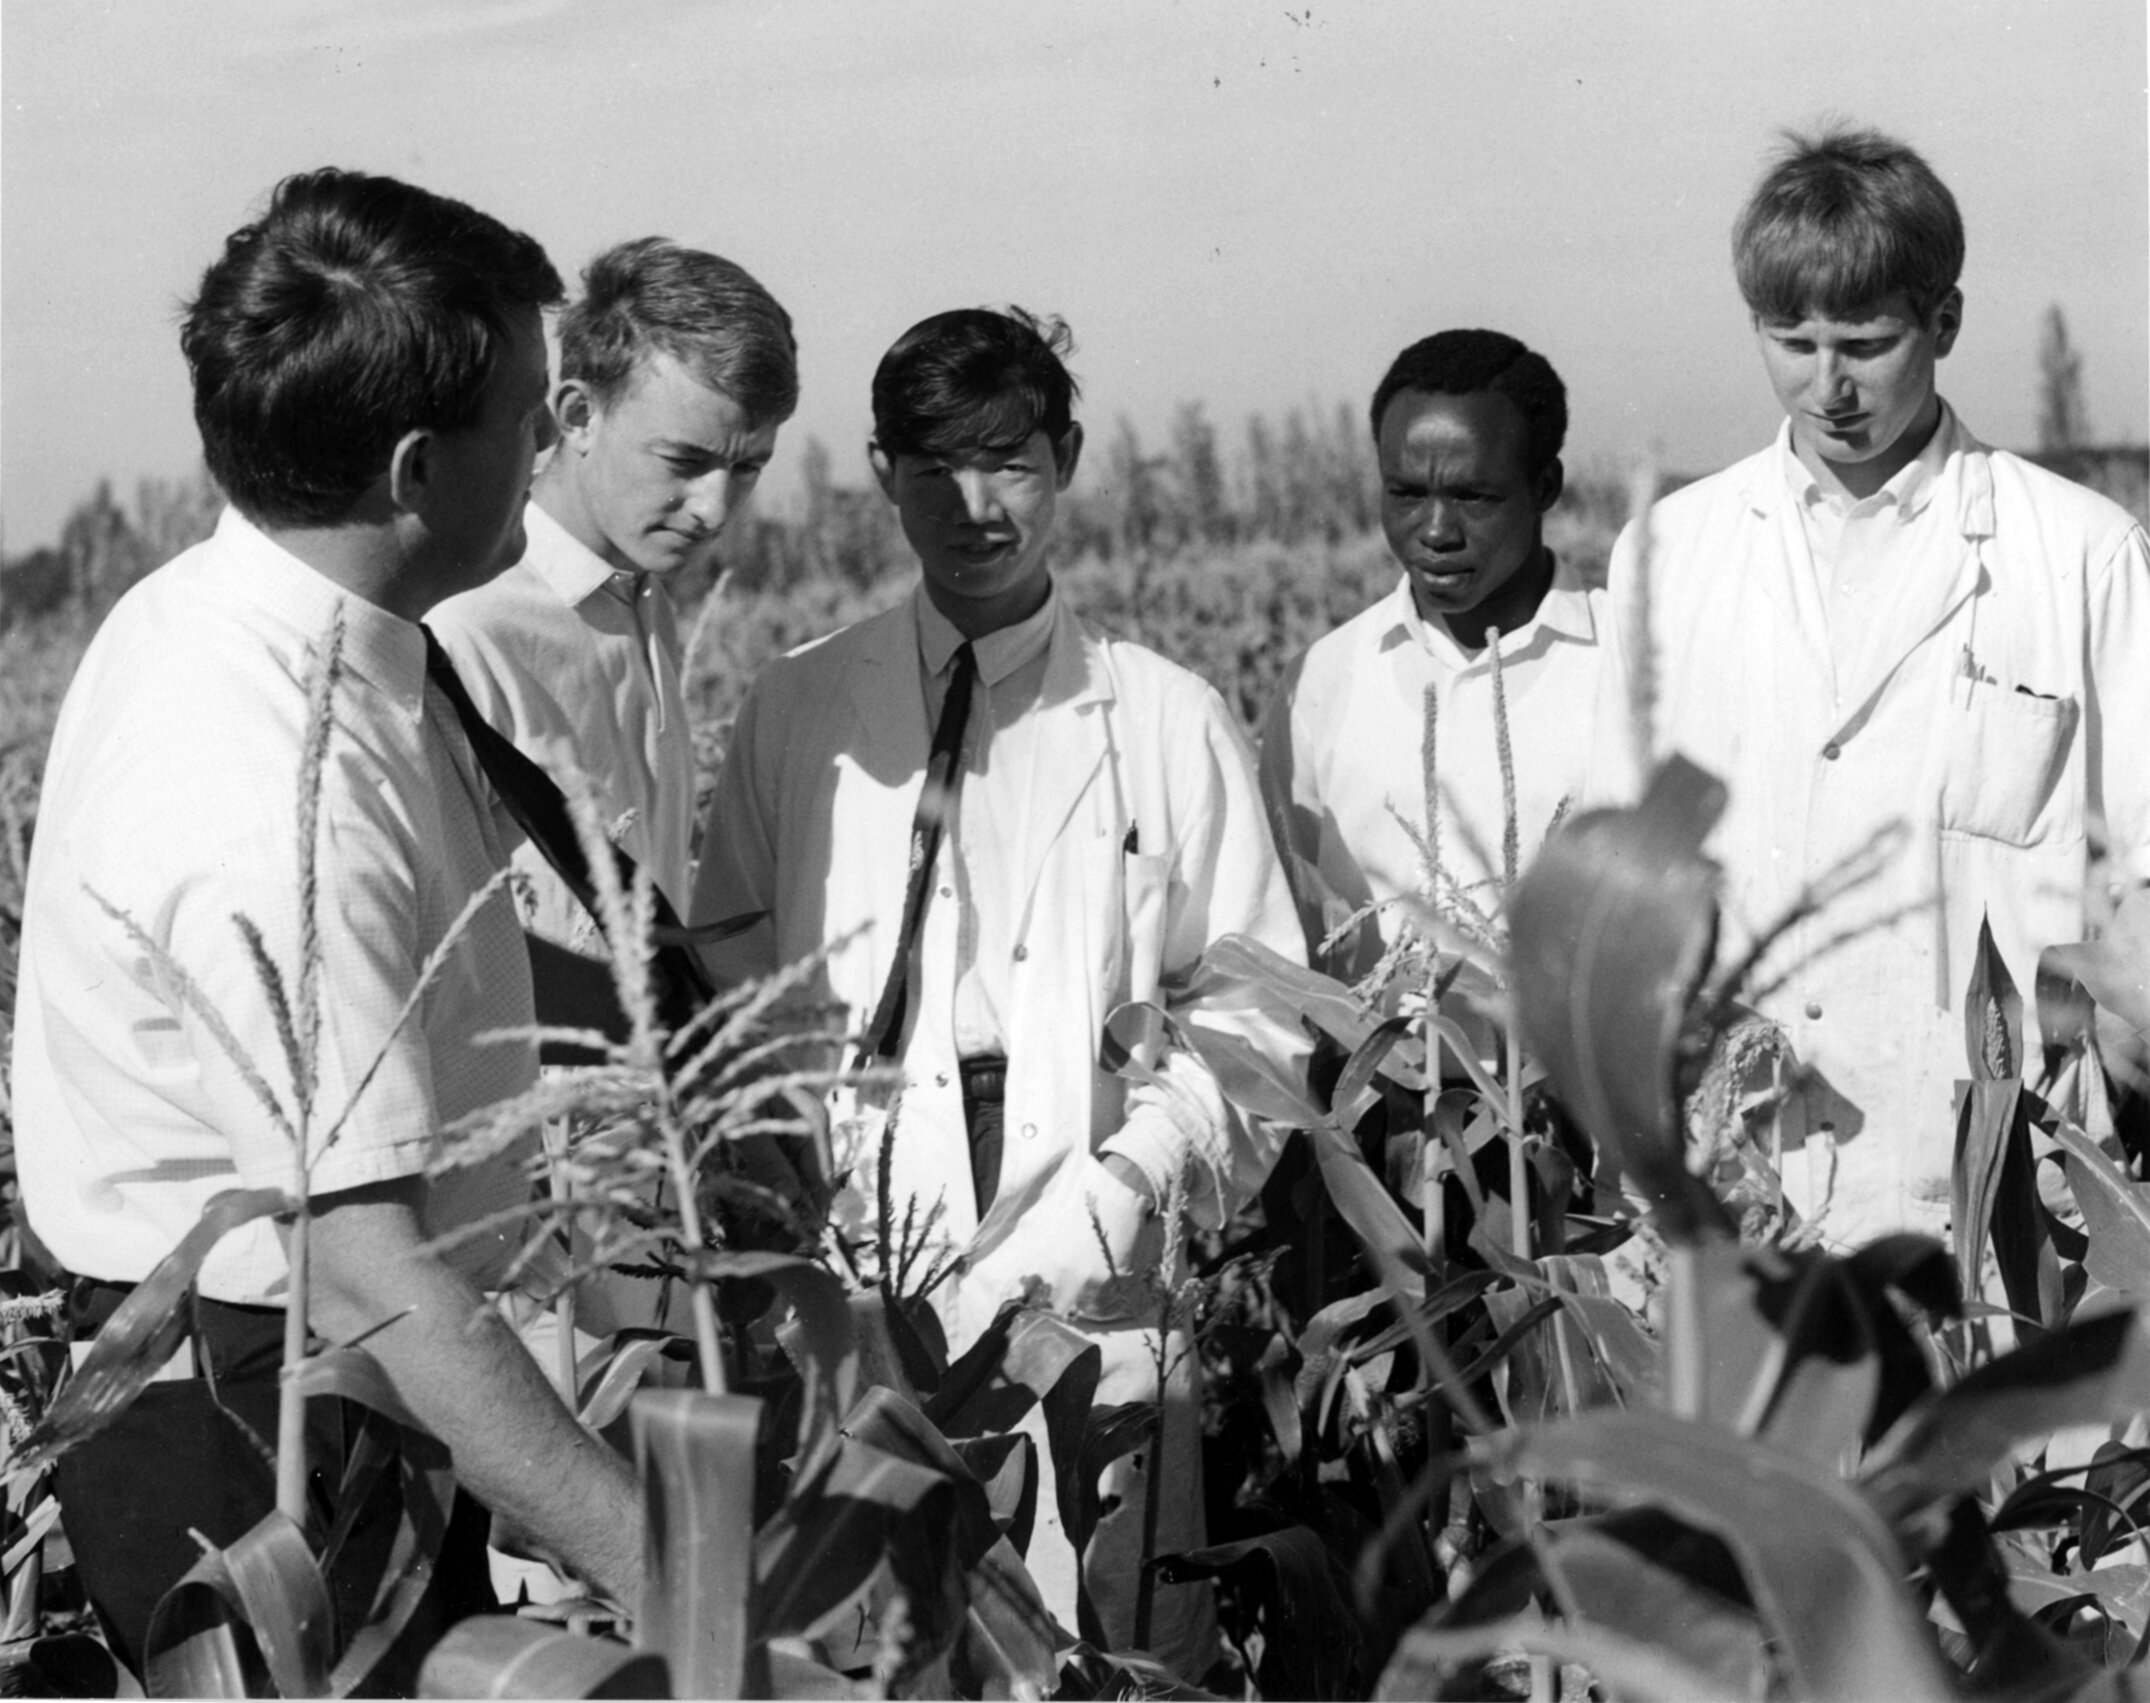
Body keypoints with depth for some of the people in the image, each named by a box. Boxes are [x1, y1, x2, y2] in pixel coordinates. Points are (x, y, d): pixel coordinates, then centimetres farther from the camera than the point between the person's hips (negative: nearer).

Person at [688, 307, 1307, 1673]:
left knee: (1120, 1655, 0)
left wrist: (1127, 1184, -12)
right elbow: (732, 995, 9)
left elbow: (1249, 1011, 3)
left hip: (1087, 1278, -1)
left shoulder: (1169, 722, 4)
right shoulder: (796, 714, 8)